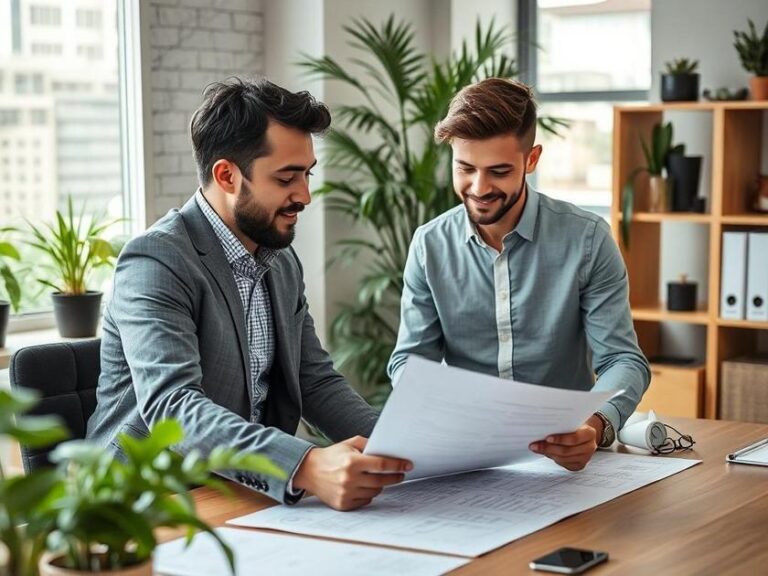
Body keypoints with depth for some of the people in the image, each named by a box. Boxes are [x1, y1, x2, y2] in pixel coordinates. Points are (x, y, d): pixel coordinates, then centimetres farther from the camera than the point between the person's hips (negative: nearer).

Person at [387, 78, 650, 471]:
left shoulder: (587, 239, -5)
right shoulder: (430, 246, 2)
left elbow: (624, 361, -7)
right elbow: (409, 359, 4)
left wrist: (596, 425, -29)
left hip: (565, 450, -1)